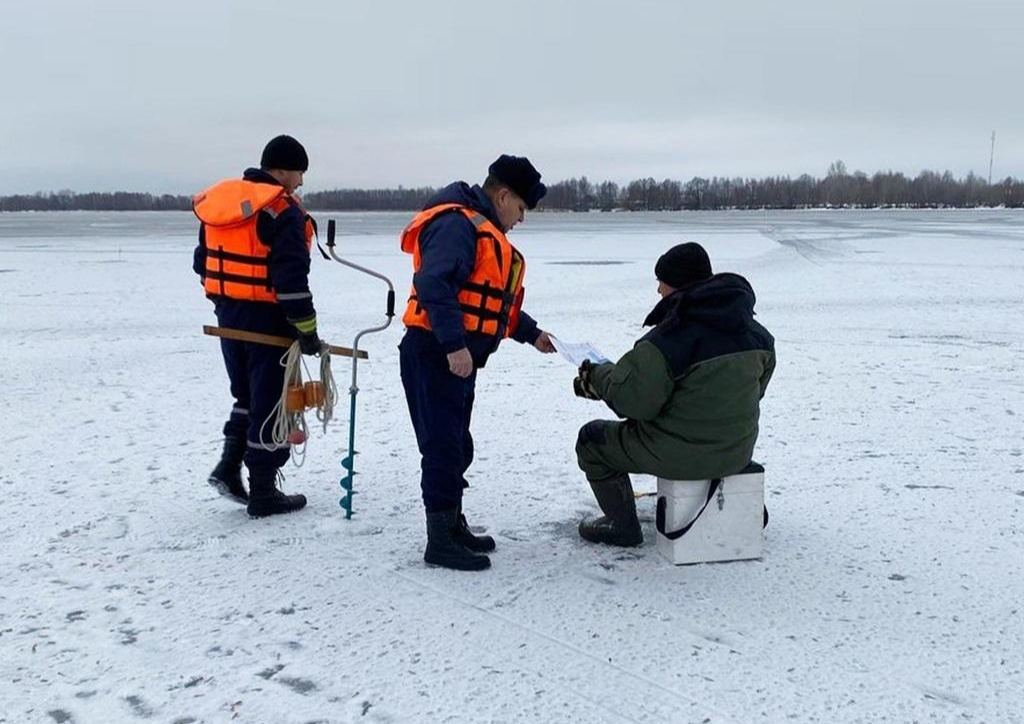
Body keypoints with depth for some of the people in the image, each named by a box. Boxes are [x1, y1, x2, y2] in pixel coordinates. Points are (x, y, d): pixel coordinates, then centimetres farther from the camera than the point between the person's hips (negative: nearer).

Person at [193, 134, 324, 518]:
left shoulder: (218, 201, 9)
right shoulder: (281, 211, -16)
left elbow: (203, 261, 14)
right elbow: (291, 278, -22)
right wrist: (306, 329, -15)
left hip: (228, 315, 7)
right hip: (267, 319, -7)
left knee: (246, 393, 24)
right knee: (270, 400, 2)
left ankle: (230, 465, 14)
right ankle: (263, 493, 9)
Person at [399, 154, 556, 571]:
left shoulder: (487, 233, 20)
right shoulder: (458, 224, -14)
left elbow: (496, 300, 27)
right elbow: (433, 284, -27)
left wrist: (530, 333, 25)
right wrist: (454, 345, -30)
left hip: (457, 359, 10)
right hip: (434, 356, -10)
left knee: (456, 448, 18)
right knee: (444, 448, -5)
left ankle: (452, 526, 30)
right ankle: (440, 542, 3)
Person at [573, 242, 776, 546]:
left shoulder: (668, 338, -23)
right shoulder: (755, 333, 1)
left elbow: (633, 400, -24)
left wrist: (599, 375, -5)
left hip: (681, 454, -7)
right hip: (738, 451, 7)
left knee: (592, 438, 13)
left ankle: (624, 526, 18)